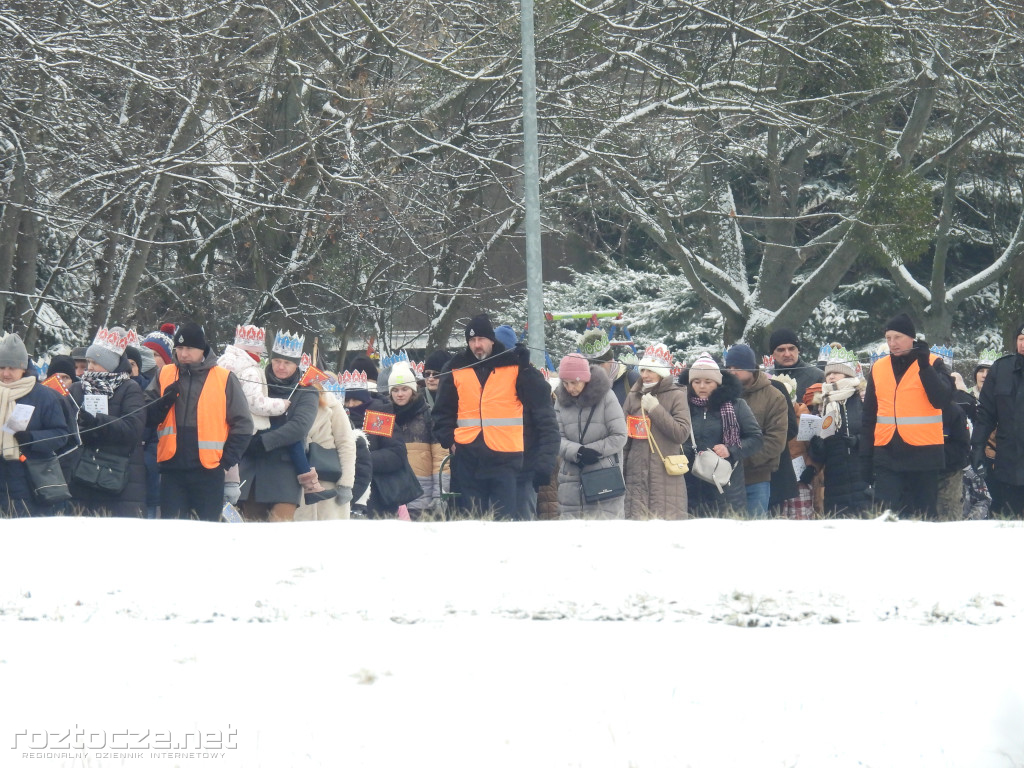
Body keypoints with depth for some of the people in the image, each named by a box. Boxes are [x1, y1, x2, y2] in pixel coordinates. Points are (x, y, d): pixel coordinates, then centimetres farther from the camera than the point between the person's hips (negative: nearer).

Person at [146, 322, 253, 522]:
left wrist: (227, 459, -3)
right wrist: (165, 401, -15)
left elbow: (242, 424, 4)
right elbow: (147, 417, 4)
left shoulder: (225, 379, 2)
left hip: (209, 470, -2)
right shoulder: (164, 375, 9)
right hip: (172, 469, 2)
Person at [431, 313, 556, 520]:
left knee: (506, 518, -4)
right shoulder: (456, 369, 10)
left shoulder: (515, 367, 2)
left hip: (505, 456, -3)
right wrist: (448, 440, 5)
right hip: (468, 456, 3)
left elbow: (541, 404, 4)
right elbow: (442, 411, 19)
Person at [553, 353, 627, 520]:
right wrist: (577, 451, -18)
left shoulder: (605, 396, -4)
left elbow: (619, 437, -6)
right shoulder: (561, 400, 7)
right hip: (572, 479, 4)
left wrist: (593, 450, -15)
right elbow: (557, 438, 0)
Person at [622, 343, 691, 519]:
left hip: (667, 478, -3)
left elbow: (682, 434, -9)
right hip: (637, 476, 3)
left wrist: (655, 409, -11)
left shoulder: (676, 396, 1)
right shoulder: (634, 397, 12)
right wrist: (619, 473, 11)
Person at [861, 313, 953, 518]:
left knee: (924, 516, 3)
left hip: (924, 455, -3)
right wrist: (866, 458, 13)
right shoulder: (878, 369, 12)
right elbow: (869, 418, 17)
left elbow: (942, 399, -14)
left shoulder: (932, 364, 2)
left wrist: (924, 366, -20)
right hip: (887, 455, 3)